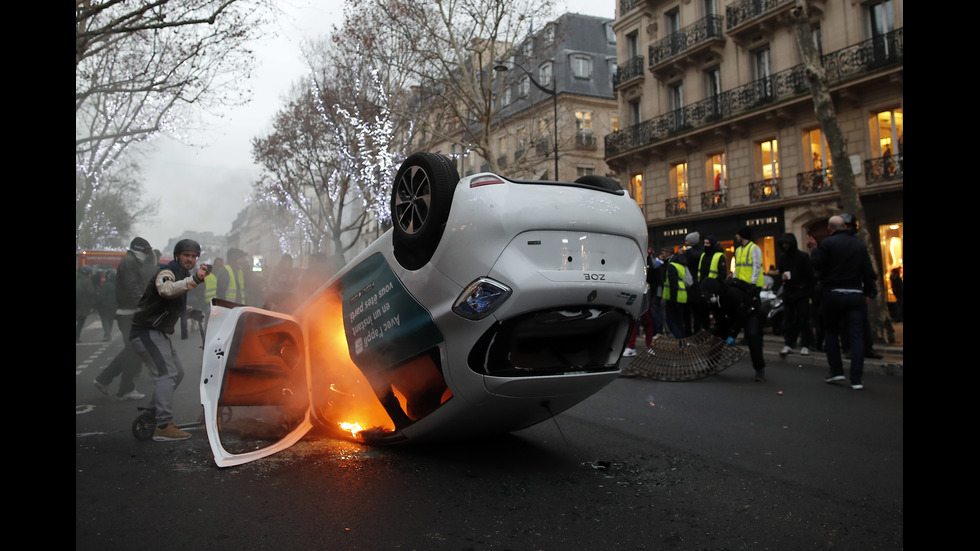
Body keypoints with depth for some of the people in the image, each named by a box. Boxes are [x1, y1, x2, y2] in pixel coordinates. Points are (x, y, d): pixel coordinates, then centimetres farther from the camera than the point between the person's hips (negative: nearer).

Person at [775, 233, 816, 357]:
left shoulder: (803, 256, -4)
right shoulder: (781, 257, 11)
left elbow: (810, 275, -4)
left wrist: (810, 292, -11)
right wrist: (782, 277, -3)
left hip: (802, 292, -4)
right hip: (788, 292, 4)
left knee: (803, 319, -2)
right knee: (788, 319, 3)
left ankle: (805, 345, 6)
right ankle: (788, 344, 9)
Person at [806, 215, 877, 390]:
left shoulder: (826, 244, -6)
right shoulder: (860, 245, 8)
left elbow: (817, 265, -9)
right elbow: (869, 272, 8)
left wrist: (813, 249, 6)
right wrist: (869, 293, 17)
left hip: (833, 294, -2)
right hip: (856, 295, 3)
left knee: (831, 332, 14)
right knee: (857, 336, 1)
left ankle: (836, 371, 11)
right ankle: (857, 379, -1)